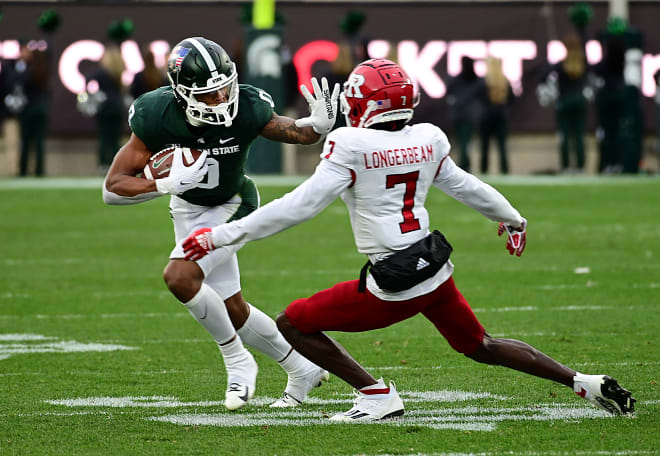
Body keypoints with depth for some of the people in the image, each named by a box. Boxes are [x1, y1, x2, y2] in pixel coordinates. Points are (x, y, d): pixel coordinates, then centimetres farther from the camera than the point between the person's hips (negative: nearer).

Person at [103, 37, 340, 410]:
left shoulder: (247, 110, -28)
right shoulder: (156, 117, -26)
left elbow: (296, 133, -8)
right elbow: (113, 189, -24)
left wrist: (320, 124, -32)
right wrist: (169, 183, -39)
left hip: (231, 207, -3)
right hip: (188, 208, 3)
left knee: (180, 277, -26)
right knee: (233, 311, 8)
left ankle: (238, 362, -7)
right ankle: (303, 370, 29)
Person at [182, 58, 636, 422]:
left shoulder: (351, 146, -15)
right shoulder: (427, 140, 4)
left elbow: (299, 206, -18)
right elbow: (466, 187, 19)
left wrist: (223, 235, -14)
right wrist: (512, 219, 39)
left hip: (393, 286, -7)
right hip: (437, 271, 7)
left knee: (293, 324, 4)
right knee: (481, 346, 26)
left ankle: (377, 395, -1)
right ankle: (585, 383, 22)